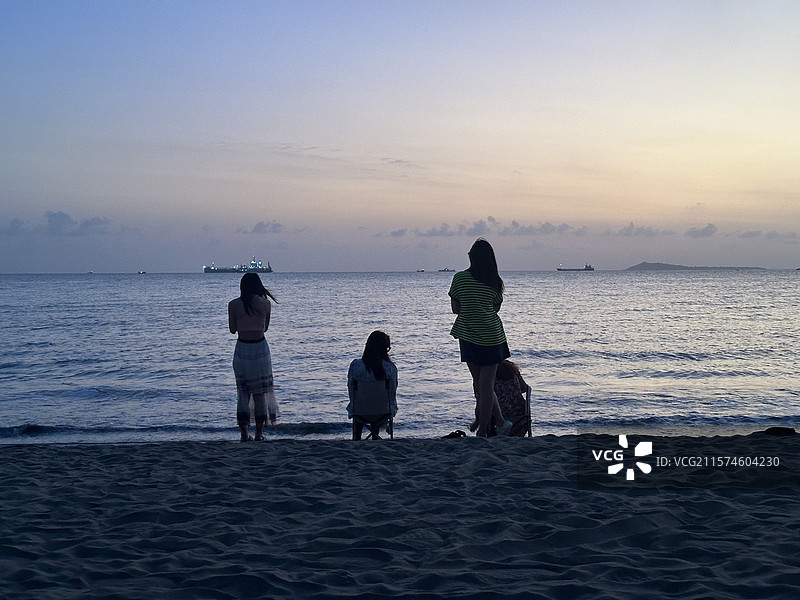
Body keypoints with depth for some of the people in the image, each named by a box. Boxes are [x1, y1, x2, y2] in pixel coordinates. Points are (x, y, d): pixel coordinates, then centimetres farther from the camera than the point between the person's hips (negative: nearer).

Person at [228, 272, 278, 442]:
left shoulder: (234, 305, -5)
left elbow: (232, 329, 3)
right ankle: (259, 433, 10)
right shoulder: (265, 304, -3)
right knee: (261, 391, 9)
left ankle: (244, 433, 7)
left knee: (242, 391, 10)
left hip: (242, 350, 0)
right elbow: (265, 327, 8)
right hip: (260, 348, 0)